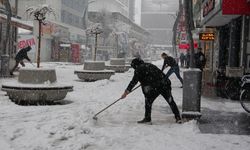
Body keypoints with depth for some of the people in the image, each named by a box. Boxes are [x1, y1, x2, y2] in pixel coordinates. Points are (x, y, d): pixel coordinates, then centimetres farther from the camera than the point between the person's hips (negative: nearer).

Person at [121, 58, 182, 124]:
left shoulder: (138, 69, 4)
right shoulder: (149, 65, 25)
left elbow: (134, 81, -1)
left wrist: (127, 91, 3)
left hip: (155, 87, -7)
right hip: (165, 83, 7)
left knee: (148, 101, 11)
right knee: (171, 101, 15)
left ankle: (147, 118, 15)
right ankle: (178, 118, 19)